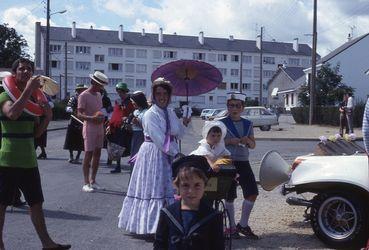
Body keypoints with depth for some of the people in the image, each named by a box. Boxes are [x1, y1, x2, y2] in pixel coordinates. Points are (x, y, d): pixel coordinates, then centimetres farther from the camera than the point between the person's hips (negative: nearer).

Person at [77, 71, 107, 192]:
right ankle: (86, 183, -2)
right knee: (88, 154, -6)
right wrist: (92, 118, -30)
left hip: (99, 128, 8)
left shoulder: (99, 95, 14)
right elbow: (80, 114, -15)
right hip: (89, 128, -8)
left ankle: (93, 181, 18)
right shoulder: (84, 95, -9)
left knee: (97, 154, 9)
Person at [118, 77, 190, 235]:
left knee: (169, 189, 9)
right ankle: (149, 224, 8)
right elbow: (159, 139, -18)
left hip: (169, 154, 7)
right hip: (153, 155, -7)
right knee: (153, 189, -2)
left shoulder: (170, 112, 9)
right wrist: (176, 153, -16)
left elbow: (179, 135, 10)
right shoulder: (150, 114, -12)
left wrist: (184, 123, -8)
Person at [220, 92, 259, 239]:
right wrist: (229, 141, -18)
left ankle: (243, 225, 13)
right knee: (230, 196, 2)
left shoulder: (248, 124, 11)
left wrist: (247, 140, -6)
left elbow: (253, 145, 15)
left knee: (252, 193, -2)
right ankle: (232, 227, 17)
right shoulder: (222, 123, -2)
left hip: (244, 162, 4)